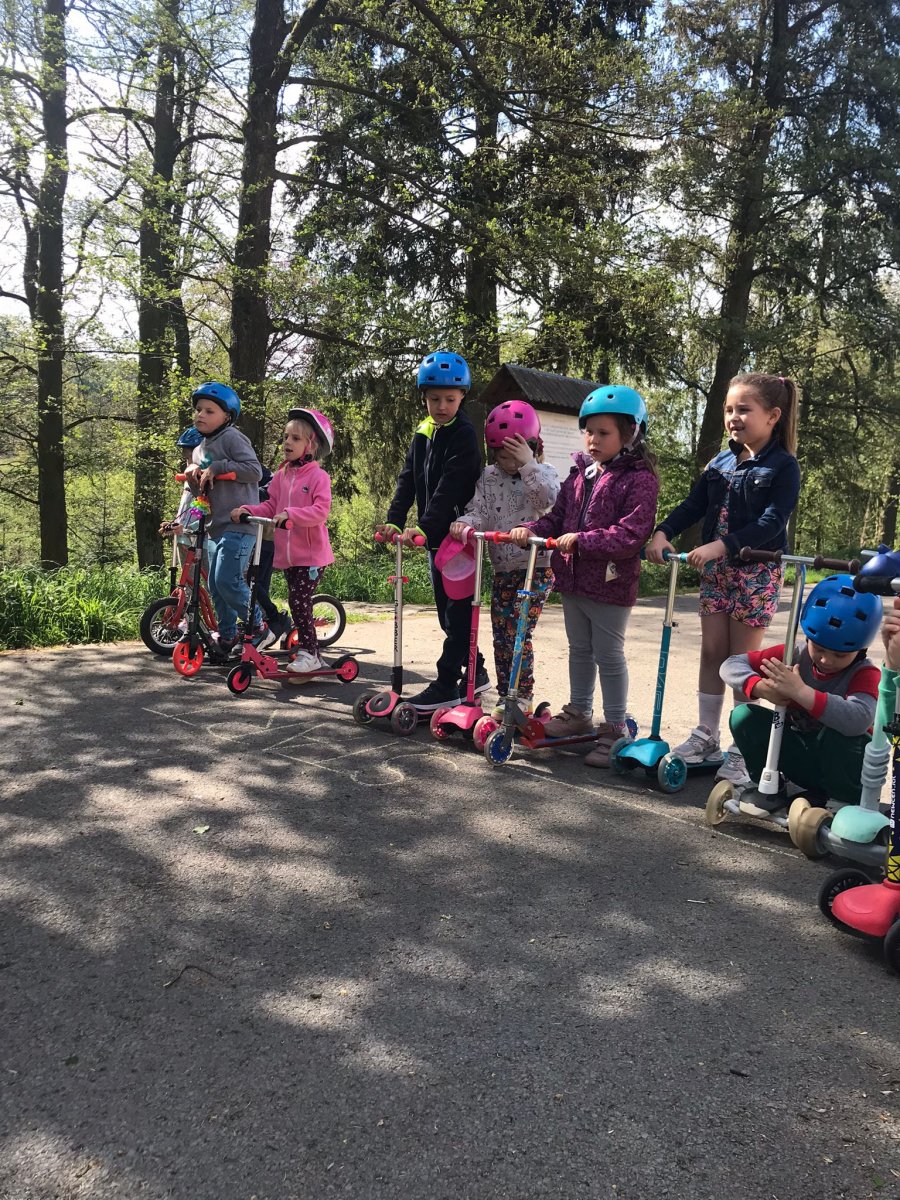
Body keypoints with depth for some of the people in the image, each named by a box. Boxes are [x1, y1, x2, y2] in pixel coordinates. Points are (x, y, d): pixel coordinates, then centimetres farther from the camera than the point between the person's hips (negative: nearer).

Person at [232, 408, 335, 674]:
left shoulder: (318, 476, -9)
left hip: (311, 554, -6)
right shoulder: (281, 476, 9)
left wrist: (290, 513, -30)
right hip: (287, 553, 6)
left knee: (299, 602, -10)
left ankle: (308, 652, 4)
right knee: (298, 603, 11)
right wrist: (247, 510, -9)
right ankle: (311, 654, 23)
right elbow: (270, 506, 7)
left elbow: (321, 511, -19)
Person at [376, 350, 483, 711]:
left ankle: (446, 684, 4)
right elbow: (408, 480, 4)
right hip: (435, 537, 8)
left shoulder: (464, 435, -12)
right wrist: (394, 520, -9)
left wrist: (424, 528, -30)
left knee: (457, 611, -2)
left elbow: (449, 488, -22)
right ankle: (475, 672, 28)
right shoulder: (422, 434, 11)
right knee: (447, 611, 15)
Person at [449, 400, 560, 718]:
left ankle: (523, 697, 3)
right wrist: (466, 523, -23)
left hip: (537, 566, -5)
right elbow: (479, 510, -2)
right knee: (500, 636, 8)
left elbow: (549, 497, -21)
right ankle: (505, 697, 20)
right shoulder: (489, 477, 8)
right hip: (503, 568, 5)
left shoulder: (542, 473, -1)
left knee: (518, 633, -11)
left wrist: (527, 464, -24)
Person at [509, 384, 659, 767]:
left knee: (609, 656, 3)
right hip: (573, 578, 7)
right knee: (579, 650, 20)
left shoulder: (639, 478, -13)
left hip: (611, 582, -7)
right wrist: (530, 530, -9)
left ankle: (615, 728, 16)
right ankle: (579, 713, 36)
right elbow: (557, 517, 10)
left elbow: (631, 533, -23)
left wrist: (581, 540, -29)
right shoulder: (580, 473, 10)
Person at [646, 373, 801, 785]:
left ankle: (743, 749, 11)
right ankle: (705, 735, 22)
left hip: (756, 572, -6)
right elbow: (693, 505, 4)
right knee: (711, 653, 10)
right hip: (715, 570, 6)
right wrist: (662, 532, -14)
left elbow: (771, 523, -19)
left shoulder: (783, 467, -9)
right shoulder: (720, 463, 9)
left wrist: (722, 546, -31)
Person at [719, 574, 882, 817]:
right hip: (801, 759, 4)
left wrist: (801, 691, -47)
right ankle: (770, 789, 2)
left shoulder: (865, 674, -20)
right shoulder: (794, 657, -9)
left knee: (839, 735, -38)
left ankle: (841, 804, -9)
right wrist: (762, 687, -31)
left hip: (841, 768, -4)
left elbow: (858, 720, -43)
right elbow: (731, 665, -11)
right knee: (743, 716, -16)